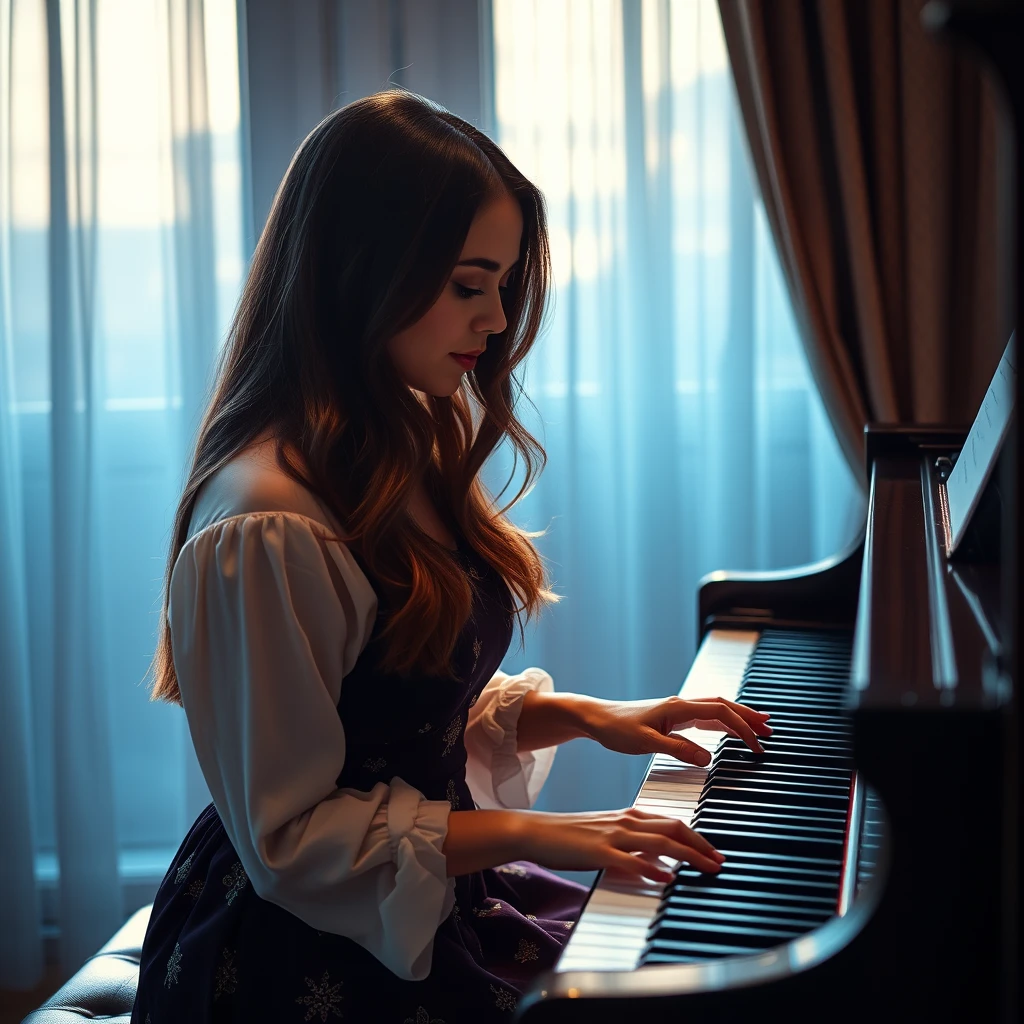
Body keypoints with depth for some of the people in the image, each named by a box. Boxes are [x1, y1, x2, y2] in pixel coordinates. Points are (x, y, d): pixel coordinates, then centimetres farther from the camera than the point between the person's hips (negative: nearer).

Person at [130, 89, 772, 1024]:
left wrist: (582, 715, 3)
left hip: (428, 890, 8)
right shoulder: (263, 533, -24)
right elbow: (288, 840, -20)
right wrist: (527, 832, -21)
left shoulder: (409, 450, 6)